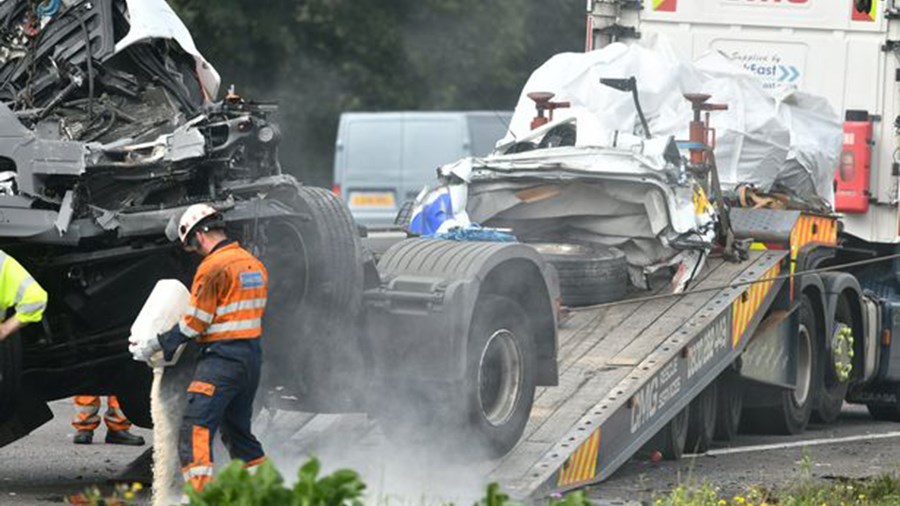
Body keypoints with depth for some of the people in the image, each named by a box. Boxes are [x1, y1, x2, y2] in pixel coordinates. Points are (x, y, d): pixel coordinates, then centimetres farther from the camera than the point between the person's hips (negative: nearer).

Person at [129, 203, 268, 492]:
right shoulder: (254, 265, 14)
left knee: (194, 431, -14)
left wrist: (156, 347, -4)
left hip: (222, 359, -9)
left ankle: (200, 492, -26)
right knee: (237, 432, 20)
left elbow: (194, 322, -12)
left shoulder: (213, 266, -12)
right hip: (252, 357, 9)